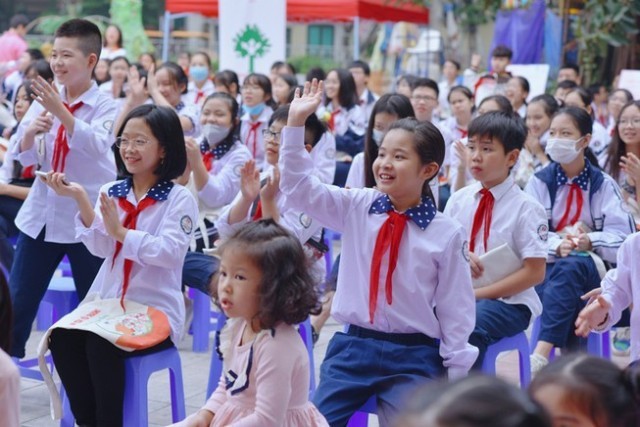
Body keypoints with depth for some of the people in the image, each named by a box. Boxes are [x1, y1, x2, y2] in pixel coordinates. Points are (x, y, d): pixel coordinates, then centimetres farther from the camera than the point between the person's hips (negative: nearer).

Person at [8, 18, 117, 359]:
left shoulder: (105, 106, -8)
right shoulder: (44, 99, 4)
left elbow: (97, 147, -26)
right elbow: (23, 157, 1)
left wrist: (61, 112, -37)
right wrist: (30, 132, -21)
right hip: (40, 215, 4)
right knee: (16, 303, 6)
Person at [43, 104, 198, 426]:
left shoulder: (179, 199, -3)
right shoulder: (111, 192, 10)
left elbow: (170, 253, -17)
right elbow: (100, 248, -4)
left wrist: (120, 231, -24)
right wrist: (80, 199, -15)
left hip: (156, 311, -5)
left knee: (102, 345, -31)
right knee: (61, 338, -23)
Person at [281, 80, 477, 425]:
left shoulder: (446, 234, -6)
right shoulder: (356, 207, 2)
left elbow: (456, 310, -2)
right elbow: (298, 188, -3)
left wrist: (455, 377, -3)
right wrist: (296, 122, -11)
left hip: (413, 357, -3)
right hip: (352, 347, 3)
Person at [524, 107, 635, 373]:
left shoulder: (603, 185, 6)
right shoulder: (539, 182, 7)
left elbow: (621, 237, -4)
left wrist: (590, 241, -24)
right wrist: (557, 244, -25)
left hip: (592, 272, -1)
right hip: (546, 271, 1)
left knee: (571, 265, -37)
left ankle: (541, 355, -50)